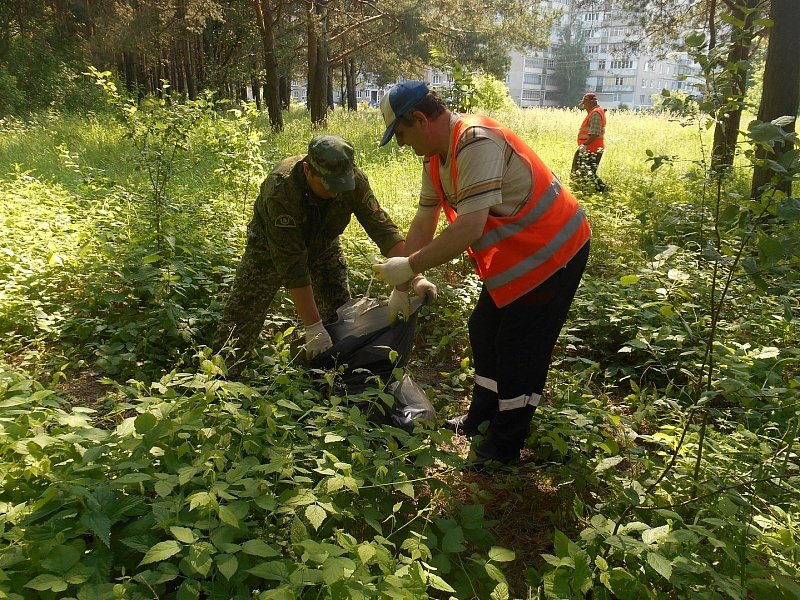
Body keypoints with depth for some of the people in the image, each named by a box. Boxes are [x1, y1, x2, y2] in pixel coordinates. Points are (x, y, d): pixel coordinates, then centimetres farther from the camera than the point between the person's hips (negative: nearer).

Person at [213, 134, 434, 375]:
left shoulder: (354, 180, -28)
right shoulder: (281, 190, -39)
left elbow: (383, 229, -26)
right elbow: (291, 265, -39)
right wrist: (313, 328, -38)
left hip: (323, 245, 4)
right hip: (271, 248, -4)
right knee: (241, 319, -8)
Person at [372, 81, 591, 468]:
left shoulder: (476, 143, -29)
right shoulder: (436, 155, 2)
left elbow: (470, 226, -36)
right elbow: (424, 221, 5)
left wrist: (410, 266, -29)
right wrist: (401, 282, 3)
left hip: (552, 251, -10)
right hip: (514, 254, 10)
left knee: (519, 349, -2)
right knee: (485, 331, 17)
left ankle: (504, 448, 15)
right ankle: (481, 421, 35)